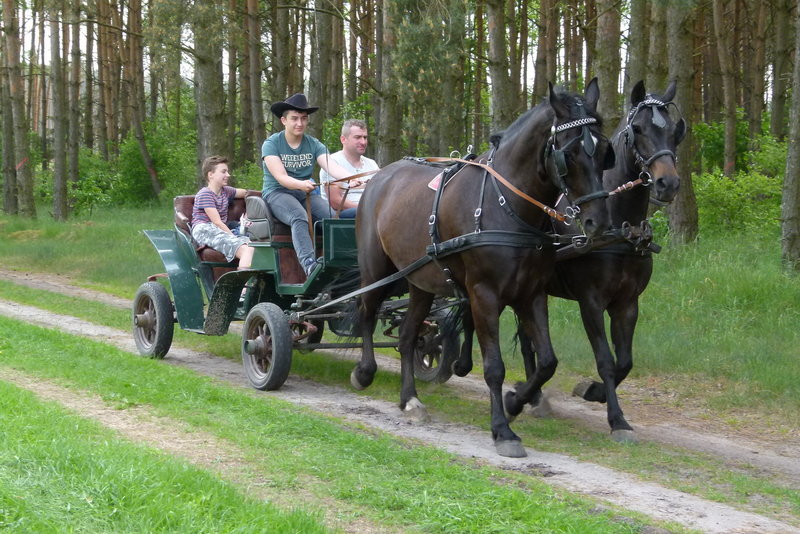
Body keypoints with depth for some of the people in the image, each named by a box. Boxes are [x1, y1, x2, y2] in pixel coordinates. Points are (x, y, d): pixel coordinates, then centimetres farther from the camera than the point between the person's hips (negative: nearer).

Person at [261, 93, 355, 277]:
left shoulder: (314, 144, 7)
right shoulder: (271, 144, -5)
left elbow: (332, 166, -10)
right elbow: (281, 177, -17)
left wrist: (350, 178, -32)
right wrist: (301, 184, -39)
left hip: (306, 193, 5)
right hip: (277, 193, -5)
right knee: (299, 218, -36)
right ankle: (309, 264, -52)